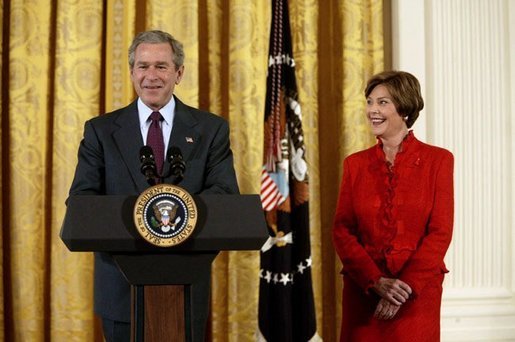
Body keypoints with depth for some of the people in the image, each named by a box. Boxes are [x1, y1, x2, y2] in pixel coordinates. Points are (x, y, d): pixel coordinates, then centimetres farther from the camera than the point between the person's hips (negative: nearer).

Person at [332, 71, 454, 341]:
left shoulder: (438, 160, -1)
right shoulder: (355, 163, 6)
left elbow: (440, 232, -6)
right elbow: (341, 230, 1)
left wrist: (406, 285, -14)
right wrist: (376, 281, -11)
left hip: (417, 292, -2)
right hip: (362, 290, 2)